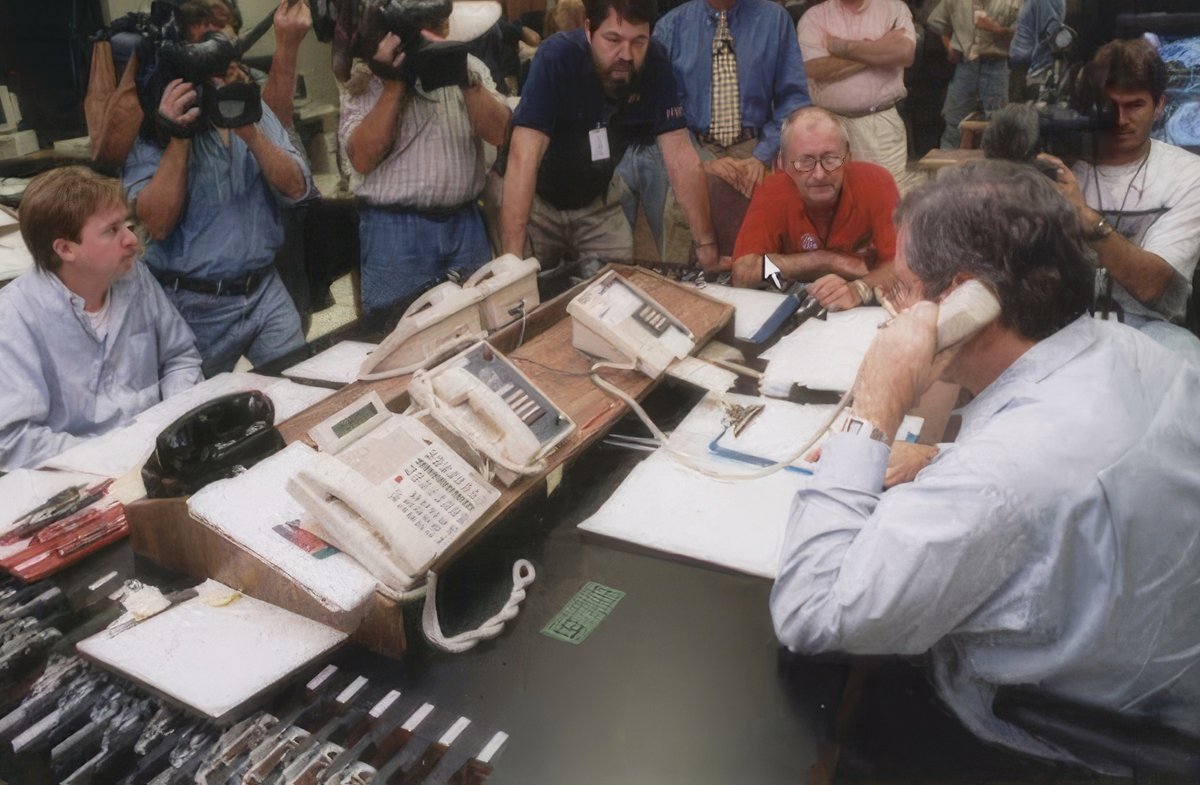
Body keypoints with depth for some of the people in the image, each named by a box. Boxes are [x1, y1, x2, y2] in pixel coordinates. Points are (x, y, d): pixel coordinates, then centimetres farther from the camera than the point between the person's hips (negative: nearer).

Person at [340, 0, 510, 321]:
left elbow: (498, 133, -6)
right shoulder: (365, 79, -1)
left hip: (465, 222, 3)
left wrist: (465, 77, -19)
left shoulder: (468, 65, 7)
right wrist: (393, 84, -15)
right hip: (394, 228, -3)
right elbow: (362, 159, -13)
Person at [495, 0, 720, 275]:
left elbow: (679, 154, -18)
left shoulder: (654, 64, -18)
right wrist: (512, 255, -47)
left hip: (596, 201, 4)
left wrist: (706, 243, -25)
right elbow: (525, 155, -38)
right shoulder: (557, 57, -29)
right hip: (536, 197, -3)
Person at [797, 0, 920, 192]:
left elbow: (905, 52, -13)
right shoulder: (814, 16, 5)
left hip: (882, 122, 0)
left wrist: (843, 47, -10)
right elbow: (815, 69, -12)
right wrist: (879, 52, -7)